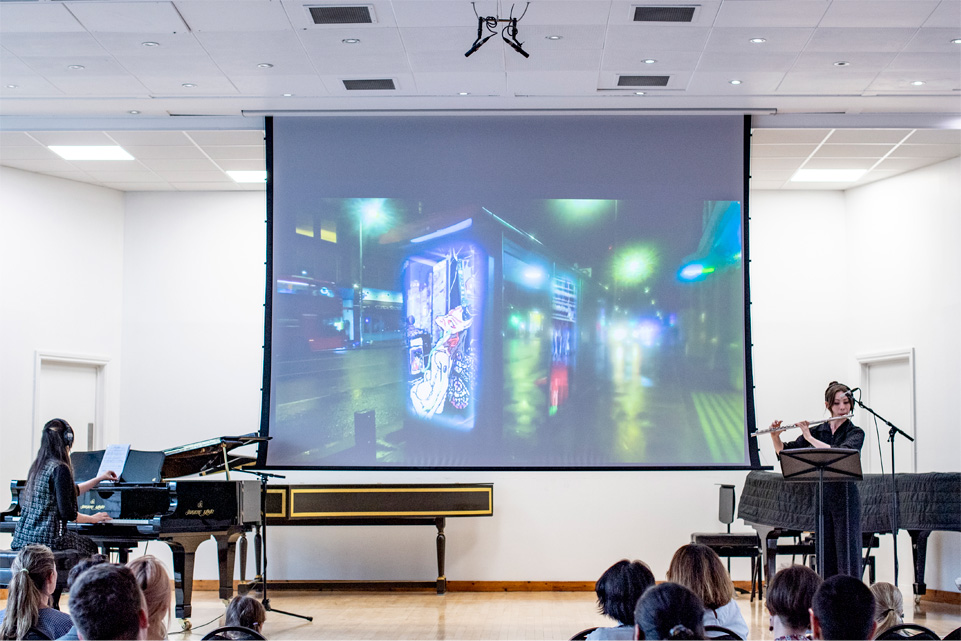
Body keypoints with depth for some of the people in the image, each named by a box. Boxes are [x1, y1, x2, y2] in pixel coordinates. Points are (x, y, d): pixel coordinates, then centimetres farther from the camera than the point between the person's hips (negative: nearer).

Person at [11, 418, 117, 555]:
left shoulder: (38, 465, 11)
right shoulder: (60, 468, -15)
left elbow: (71, 491, 26)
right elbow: (67, 513, -16)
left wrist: (99, 479, 38)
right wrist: (92, 519, 1)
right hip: (46, 537, -8)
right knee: (90, 546, 17)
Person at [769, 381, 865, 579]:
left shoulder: (855, 433, -1)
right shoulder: (818, 431, 10)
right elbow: (783, 452, 9)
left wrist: (810, 438, -20)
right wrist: (775, 436, -10)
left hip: (846, 497, -4)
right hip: (822, 497, 4)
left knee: (847, 553, -6)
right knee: (826, 555, 5)